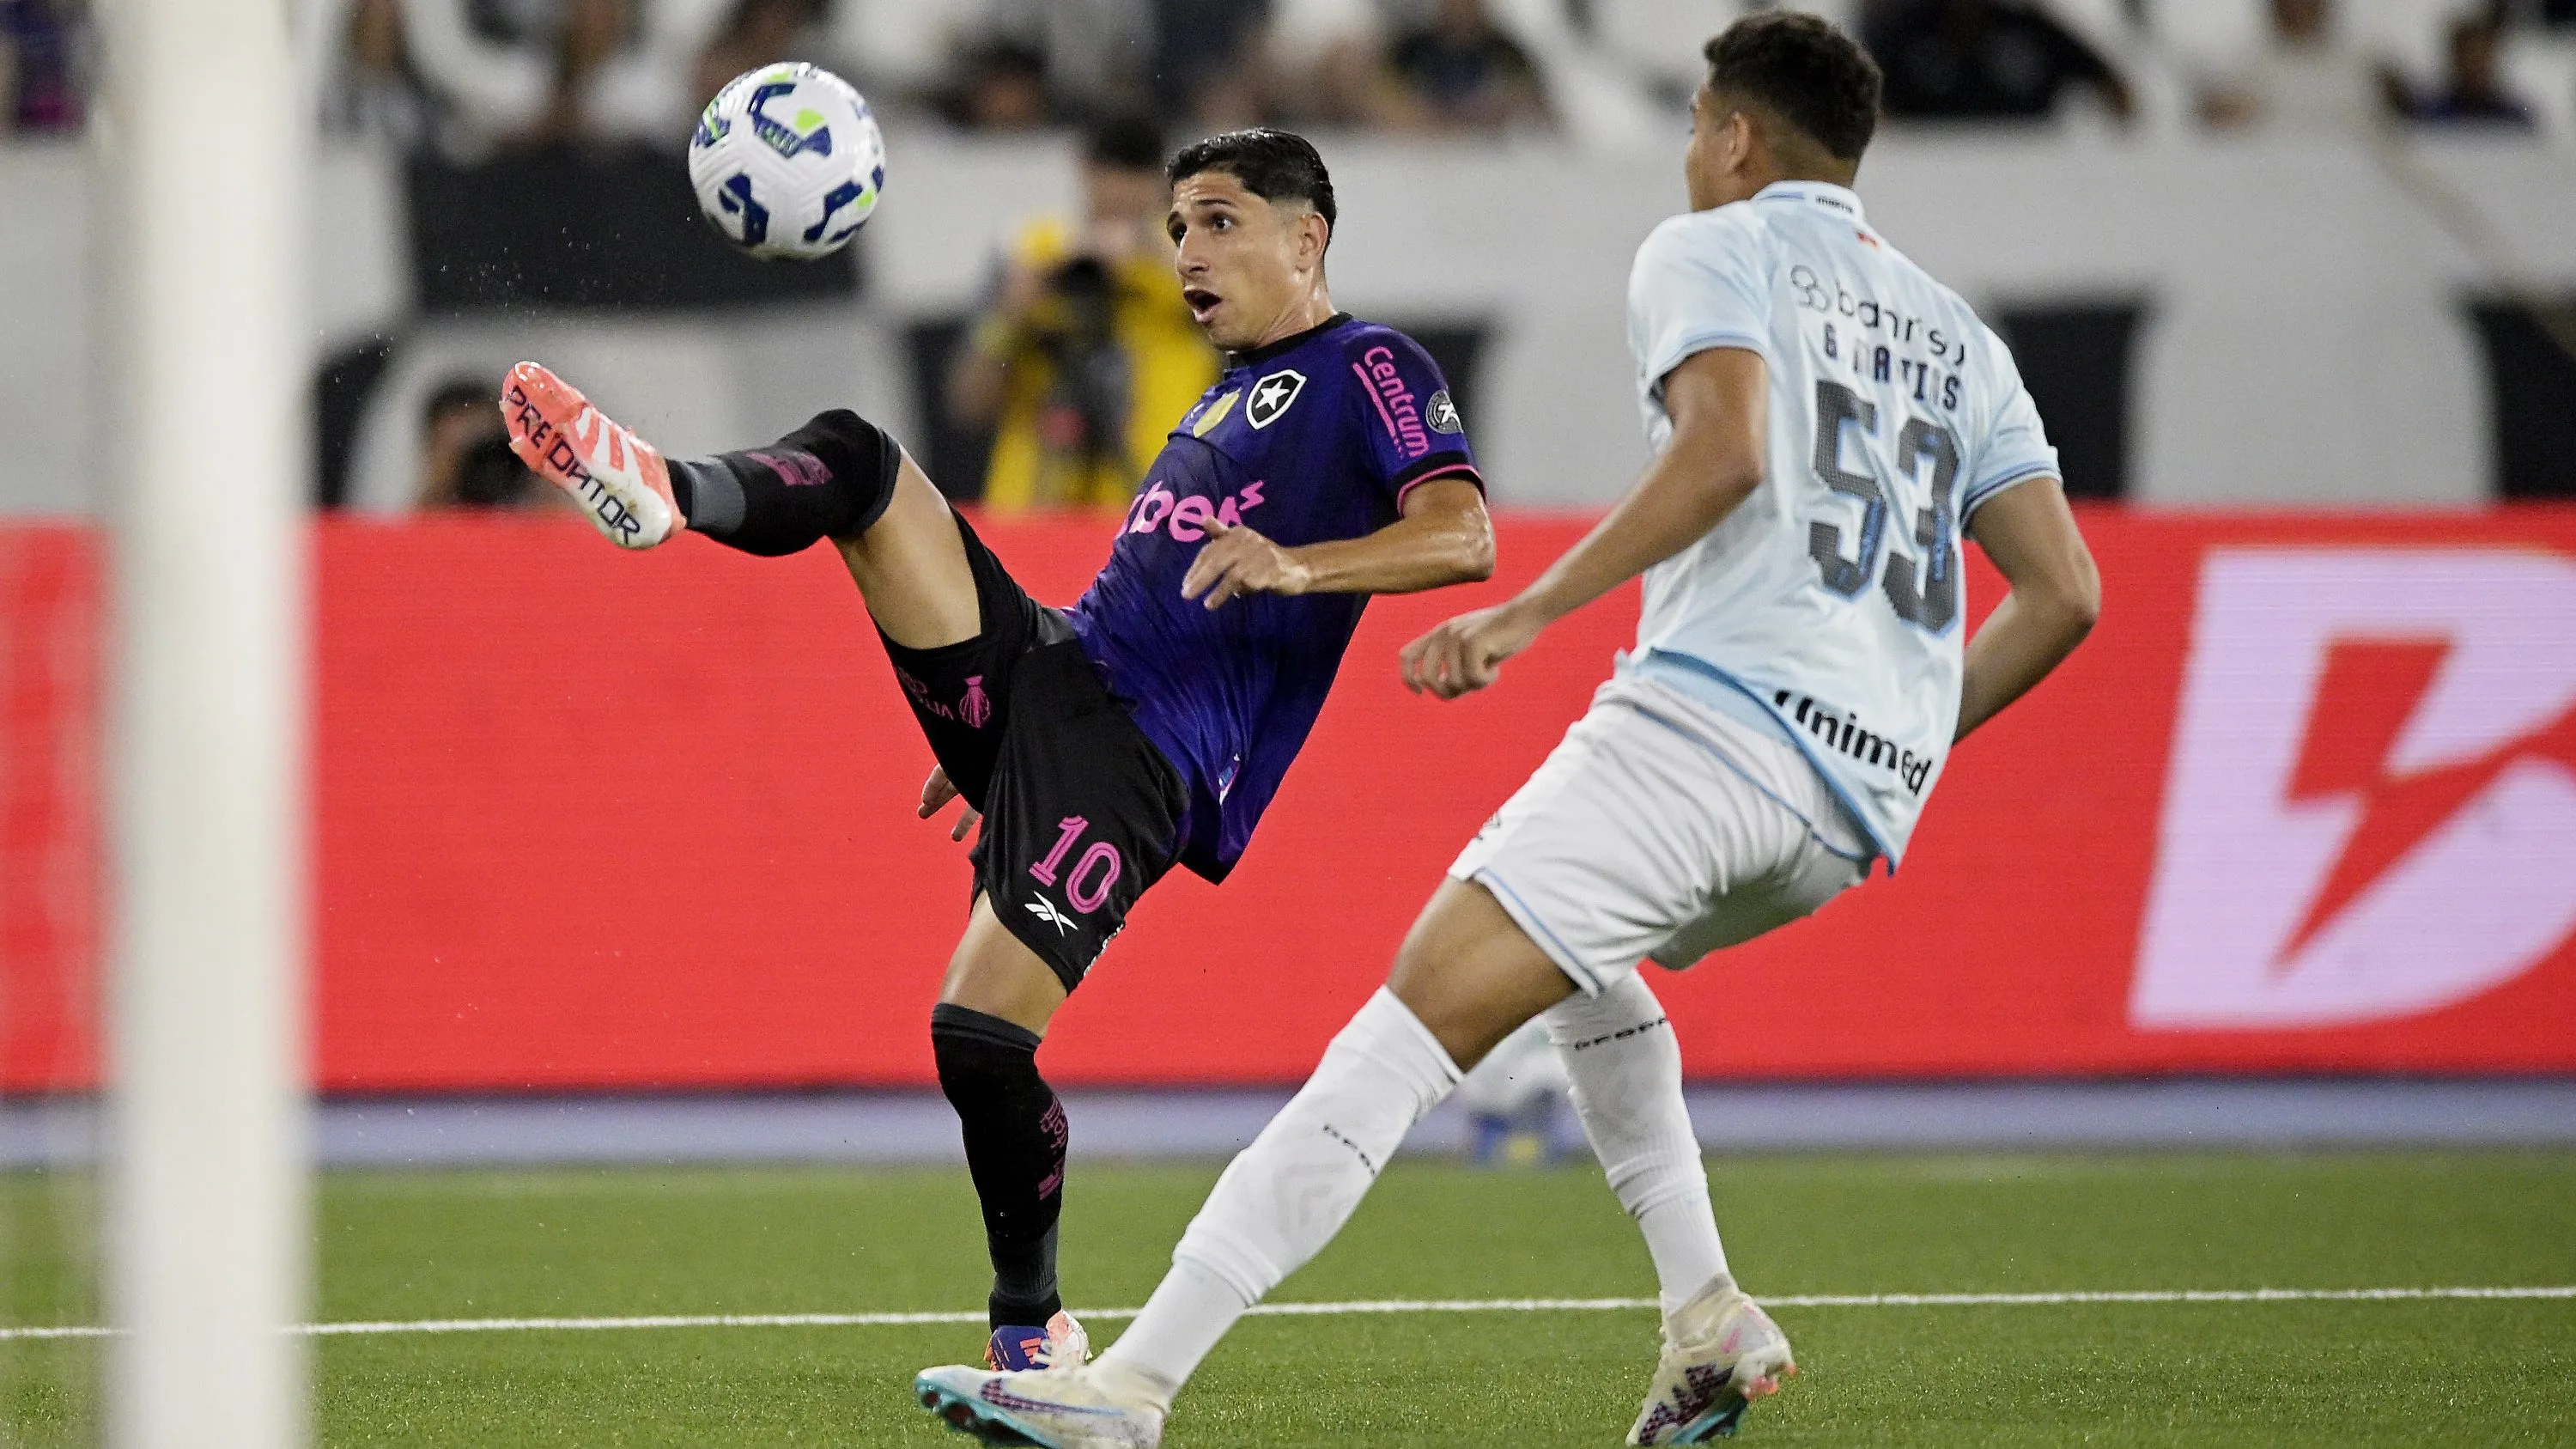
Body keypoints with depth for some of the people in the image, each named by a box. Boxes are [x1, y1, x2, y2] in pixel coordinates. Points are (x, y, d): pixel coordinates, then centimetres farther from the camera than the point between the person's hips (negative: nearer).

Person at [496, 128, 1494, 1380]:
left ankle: (1034, 1328, -1)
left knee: (979, 1040, -20)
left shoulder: (1369, 371, 0)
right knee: (853, 456, -10)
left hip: (1136, 764, -8)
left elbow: (1462, 535, -16)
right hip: (1040, 662, 8)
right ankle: (664, 493, -36)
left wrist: (1294, 563, -31)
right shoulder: (1227, 395, 26)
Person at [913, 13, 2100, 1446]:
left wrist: (1530, 612, -15)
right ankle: (1708, 1323, 17)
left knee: (1429, 1003, -14)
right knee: (1574, 945, 33)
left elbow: (1725, 450, -14)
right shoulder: (1958, 335, 26)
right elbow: (2064, 593, 16)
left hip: (1718, 711, -7)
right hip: (1863, 805, 8)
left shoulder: (1710, 252, 7)